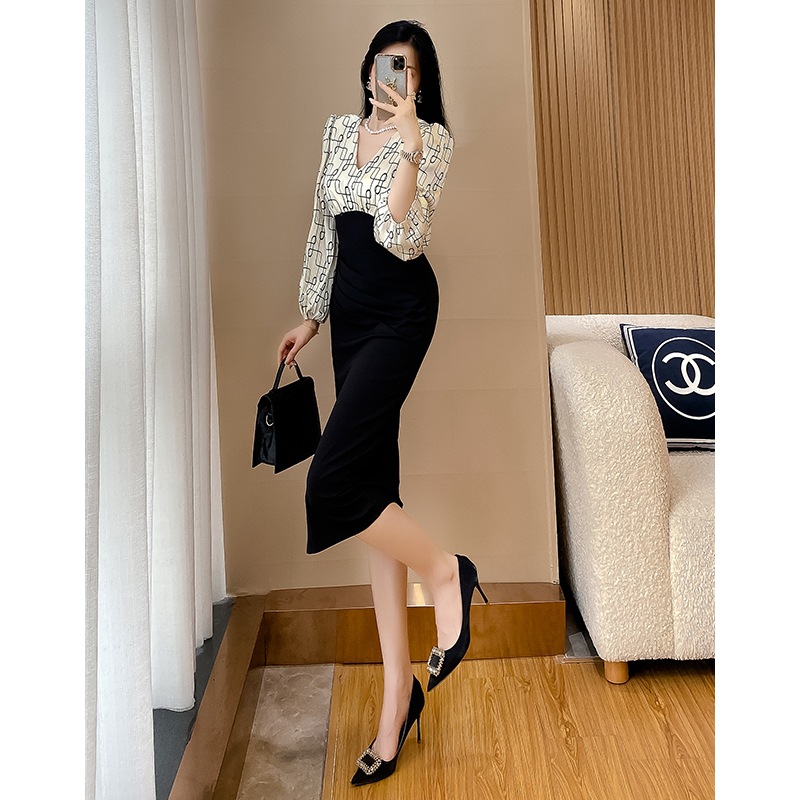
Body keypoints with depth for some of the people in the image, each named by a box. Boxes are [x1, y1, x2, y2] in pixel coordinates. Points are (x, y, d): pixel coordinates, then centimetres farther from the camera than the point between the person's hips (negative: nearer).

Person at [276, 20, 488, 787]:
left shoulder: (432, 139, -2)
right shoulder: (339, 128, 17)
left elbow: (400, 238, -16)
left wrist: (409, 144, -20)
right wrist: (310, 315, 20)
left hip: (401, 309, -6)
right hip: (350, 311, 6)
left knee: (333, 482, -21)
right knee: (373, 485, 4)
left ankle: (445, 569, 8)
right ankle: (398, 692, 14)